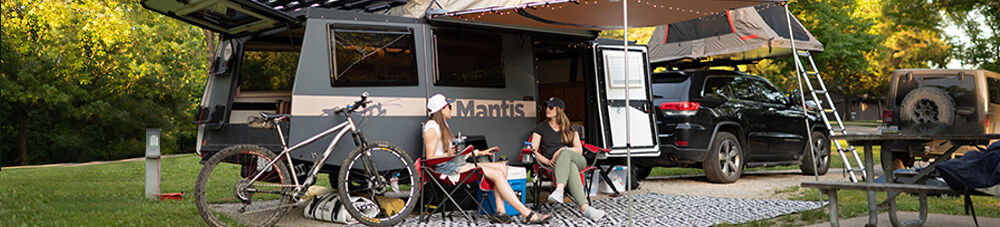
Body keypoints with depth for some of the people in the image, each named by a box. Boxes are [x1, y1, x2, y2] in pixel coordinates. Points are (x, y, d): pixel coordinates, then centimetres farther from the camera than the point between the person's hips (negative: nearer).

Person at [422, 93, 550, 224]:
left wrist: (479, 153, 19)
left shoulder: (442, 125, 23)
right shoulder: (431, 127, -7)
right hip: (445, 167, -10)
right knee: (497, 174, -20)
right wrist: (448, 155, -30)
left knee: (501, 167, -8)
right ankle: (527, 214, -21)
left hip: (456, 164, 10)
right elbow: (429, 157, -13)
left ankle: (500, 212, -21)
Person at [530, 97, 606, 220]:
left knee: (565, 153, -38)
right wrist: (547, 161, -14)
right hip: (554, 164, -1)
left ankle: (559, 190, -63)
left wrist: (564, 149, -12)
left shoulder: (570, 130, 23)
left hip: (578, 161, 1)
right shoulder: (540, 128, 20)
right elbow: (533, 151, 7)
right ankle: (585, 208, -61)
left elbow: (579, 150, 10)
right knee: (571, 167, -40)